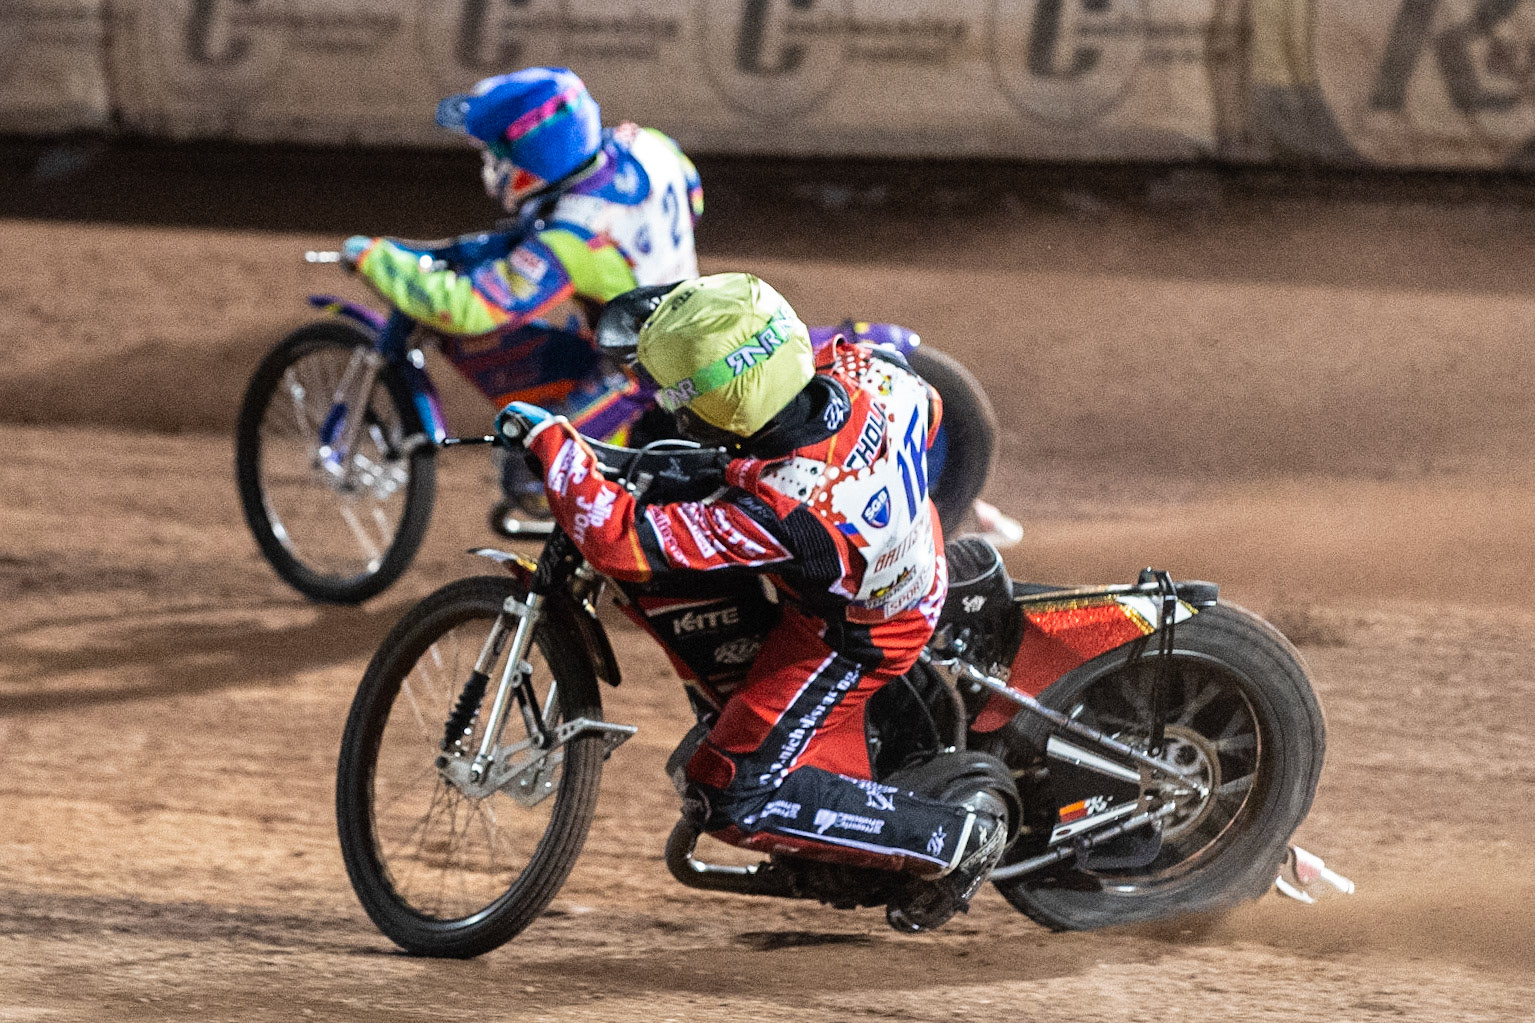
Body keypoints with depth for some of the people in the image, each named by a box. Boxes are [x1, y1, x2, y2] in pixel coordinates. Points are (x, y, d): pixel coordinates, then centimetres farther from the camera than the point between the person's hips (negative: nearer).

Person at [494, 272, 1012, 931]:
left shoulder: (772, 512, -42)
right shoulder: (863, 371, -24)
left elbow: (619, 540, -39)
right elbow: (927, 411, 1)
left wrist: (550, 441, -29)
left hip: (849, 640, -8)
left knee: (735, 801, -4)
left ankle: (956, 835, 0)